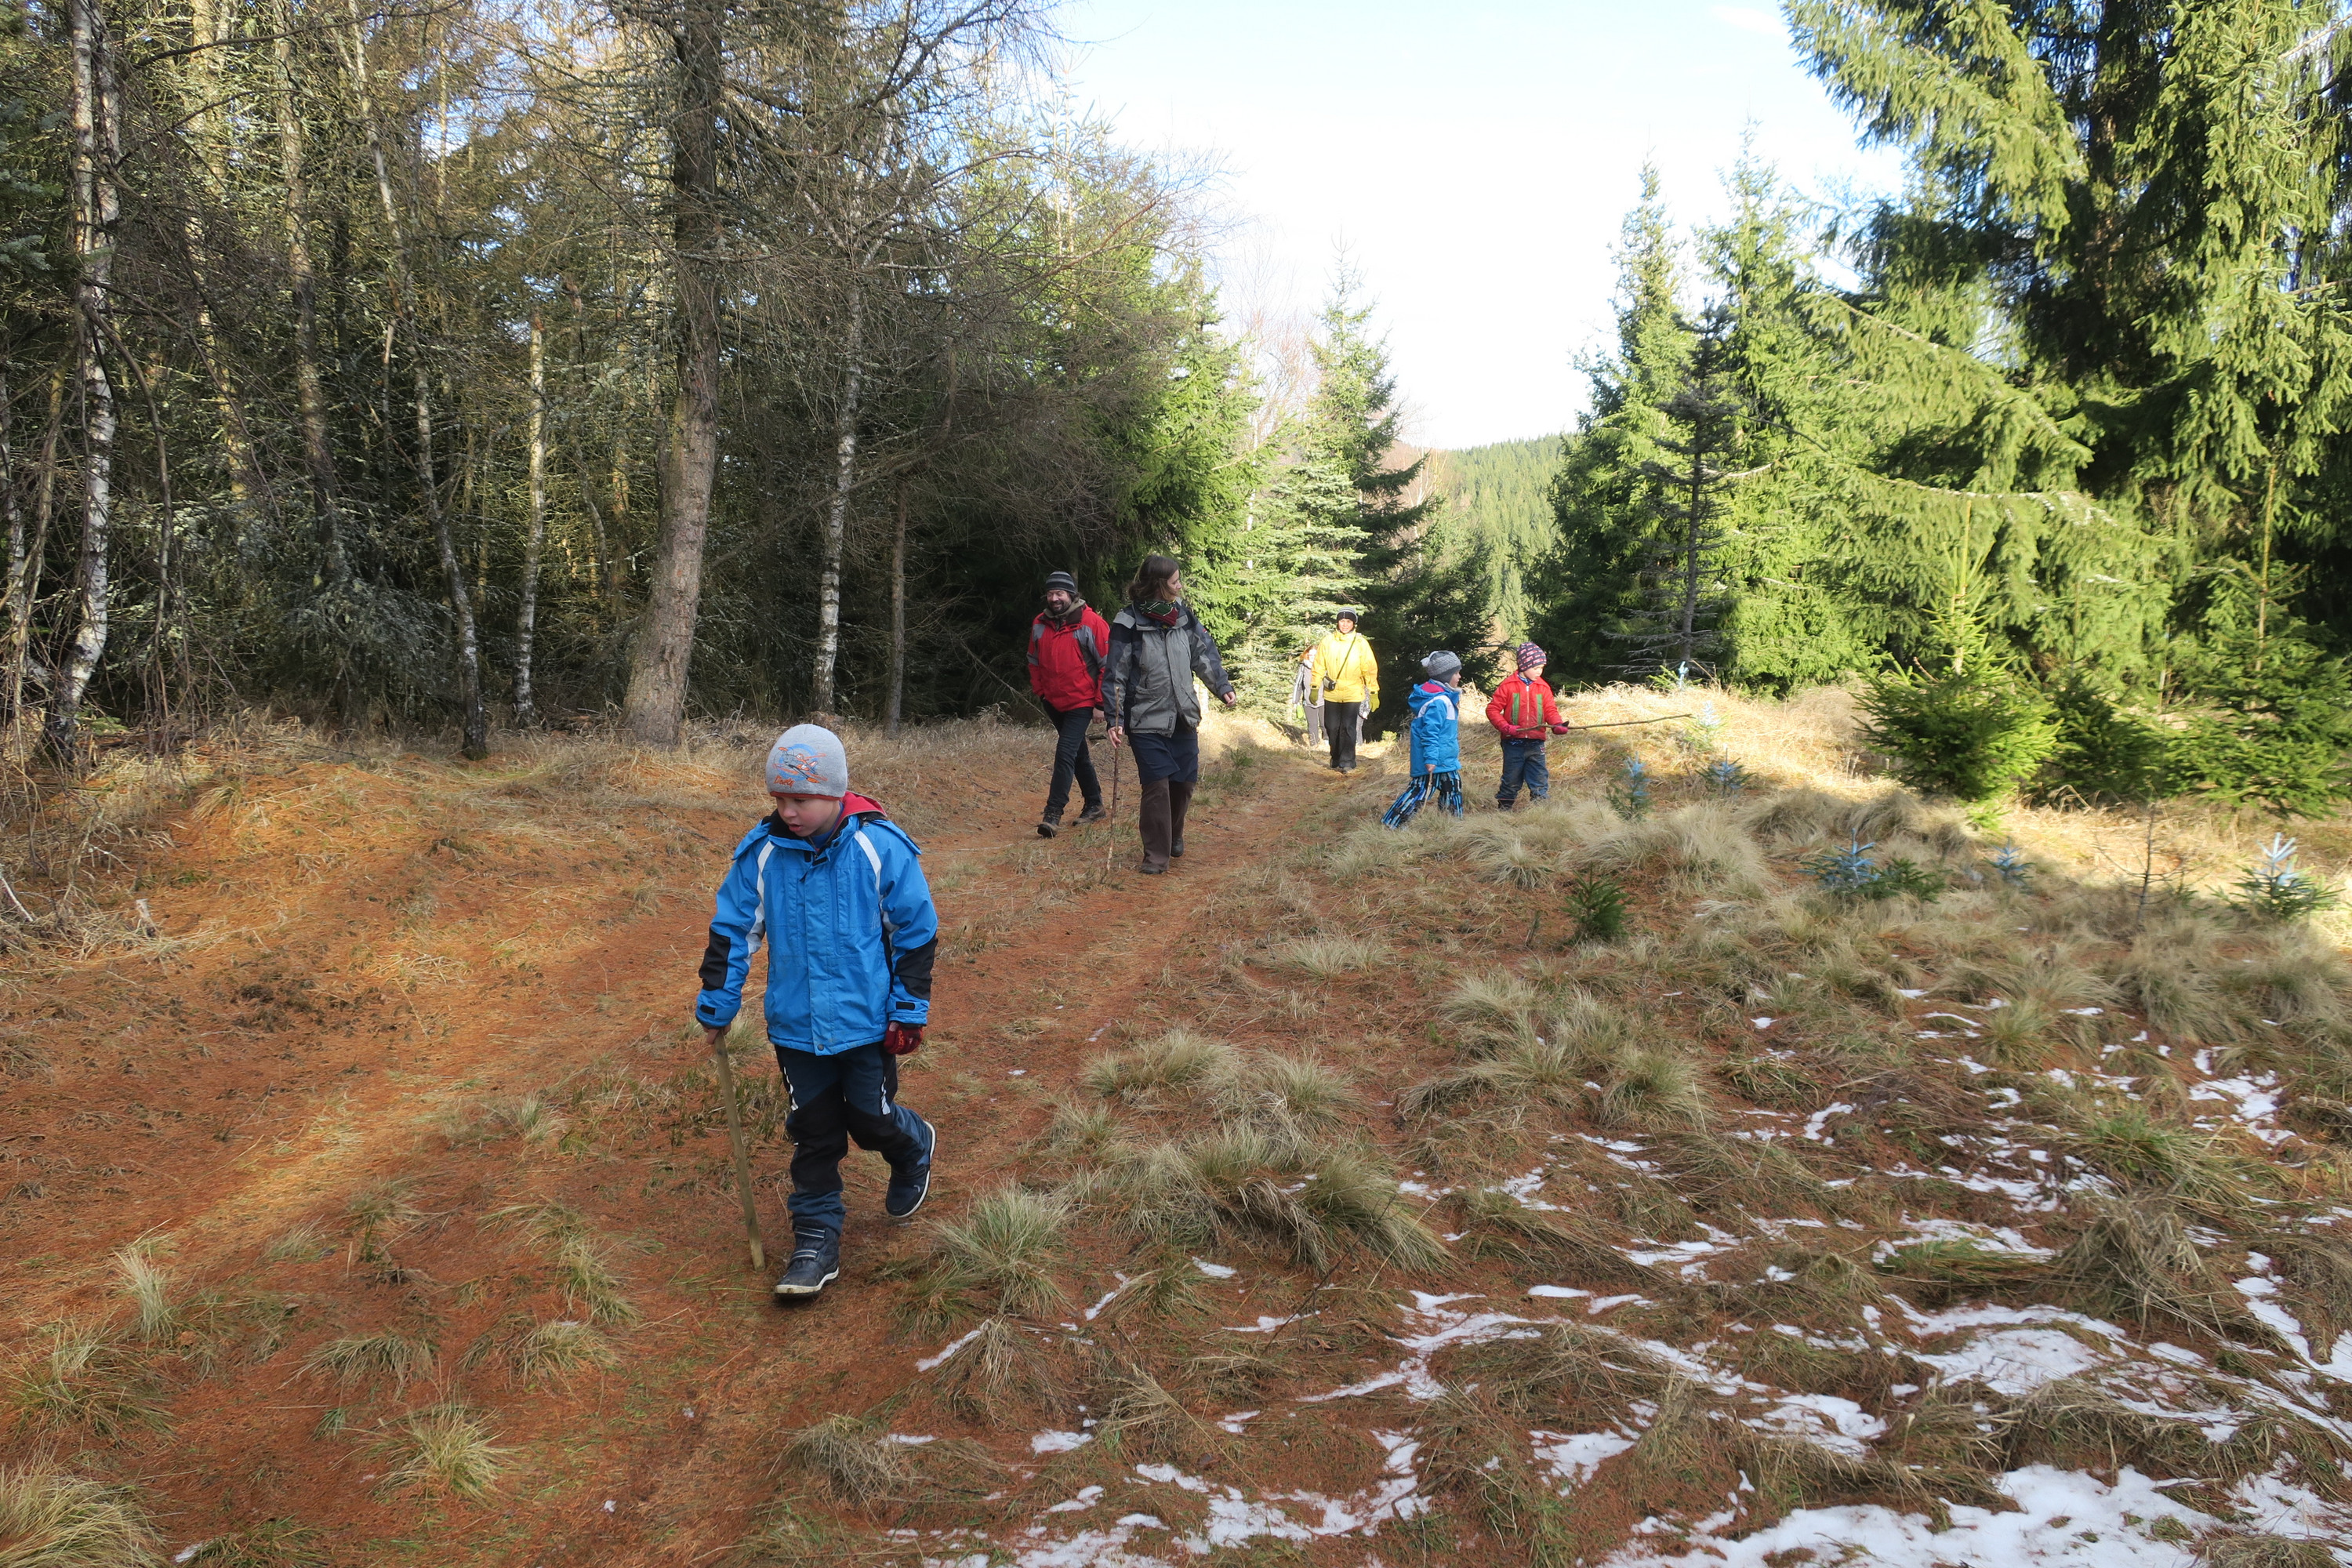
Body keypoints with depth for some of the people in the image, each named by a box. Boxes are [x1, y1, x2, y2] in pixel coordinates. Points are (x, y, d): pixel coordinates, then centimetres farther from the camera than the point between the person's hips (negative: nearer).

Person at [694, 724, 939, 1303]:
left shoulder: (880, 848, -15)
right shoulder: (761, 852, -8)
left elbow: (917, 931, -6)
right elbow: (732, 930, 4)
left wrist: (910, 1010, -5)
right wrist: (717, 1005, 7)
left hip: (866, 1020, -3)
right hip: (796, 1022, 3)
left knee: (870, 1119, 6)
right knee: (813, 1130, 11)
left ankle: (916, 1146, 41)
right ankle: (816, 1240, 24)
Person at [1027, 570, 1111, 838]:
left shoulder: (1091, 623, -12)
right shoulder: (1039, 625, 4)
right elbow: (1034, 662, 18)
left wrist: (1100, 703, -9)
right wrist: (1040, 691, 8)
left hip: (1081, 702, -6)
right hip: (1054, 702, 6)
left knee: (1065, 753, -16)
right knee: (1078, 755, 16)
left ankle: (1053, 814, -15)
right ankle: (1094, 805, 29)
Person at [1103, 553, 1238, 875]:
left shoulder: (1183, 615, 4)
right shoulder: (1129, 623, -11)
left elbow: (1204, 652, 13)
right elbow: (1115, 675, -9)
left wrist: (1222, 686, 1)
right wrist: (1114, 721, -13)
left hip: (1183, 717, 5)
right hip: (1147, 721, -5)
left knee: (1184, 782, 11)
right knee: (1156, 786, -9)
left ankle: (1174, 837, 35)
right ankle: (1156, 856, 1)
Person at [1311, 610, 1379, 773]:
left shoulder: (1360, 644, 0)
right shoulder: (1327, 642, 4)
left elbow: (1370, 670, 2)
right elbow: (1319, 667, 8)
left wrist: (1374, 693, -1)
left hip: (1353, 694, -2)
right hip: (1331, 694, 2)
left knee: (1349, 729, -9)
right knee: (1332, 728, 7)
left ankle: (1347, 762, -5)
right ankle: (1336, 761, 21)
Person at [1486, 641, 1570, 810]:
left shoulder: (1543, 688, 7)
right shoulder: (1508, 686, -3)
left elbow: (1550, 710, 6)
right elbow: (1492, 709, -3)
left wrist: (1557, 725, -15)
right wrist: (1505, 727, -17)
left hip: (1536, 744, 2)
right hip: (1513, 744, -2)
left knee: (1540, 782, 1)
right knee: (1511, 782, 7)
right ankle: (1504, 810, 20)